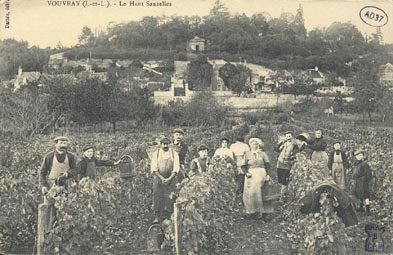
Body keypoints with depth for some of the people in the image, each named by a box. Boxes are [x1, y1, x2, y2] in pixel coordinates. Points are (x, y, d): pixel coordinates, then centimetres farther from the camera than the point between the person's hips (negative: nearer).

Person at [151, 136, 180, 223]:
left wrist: (169, 179, -13)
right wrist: (161, 178, -15)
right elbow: (153, 169, -3)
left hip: (170, 179, 0)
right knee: (157, 197, -3)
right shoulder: (156, 153, 1)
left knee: (169, 198, -4)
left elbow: (176, 168, -3)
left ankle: (167, 217, 6)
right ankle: (158, 216, 6)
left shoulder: (174, 153, 1)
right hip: (158, 178, 0)